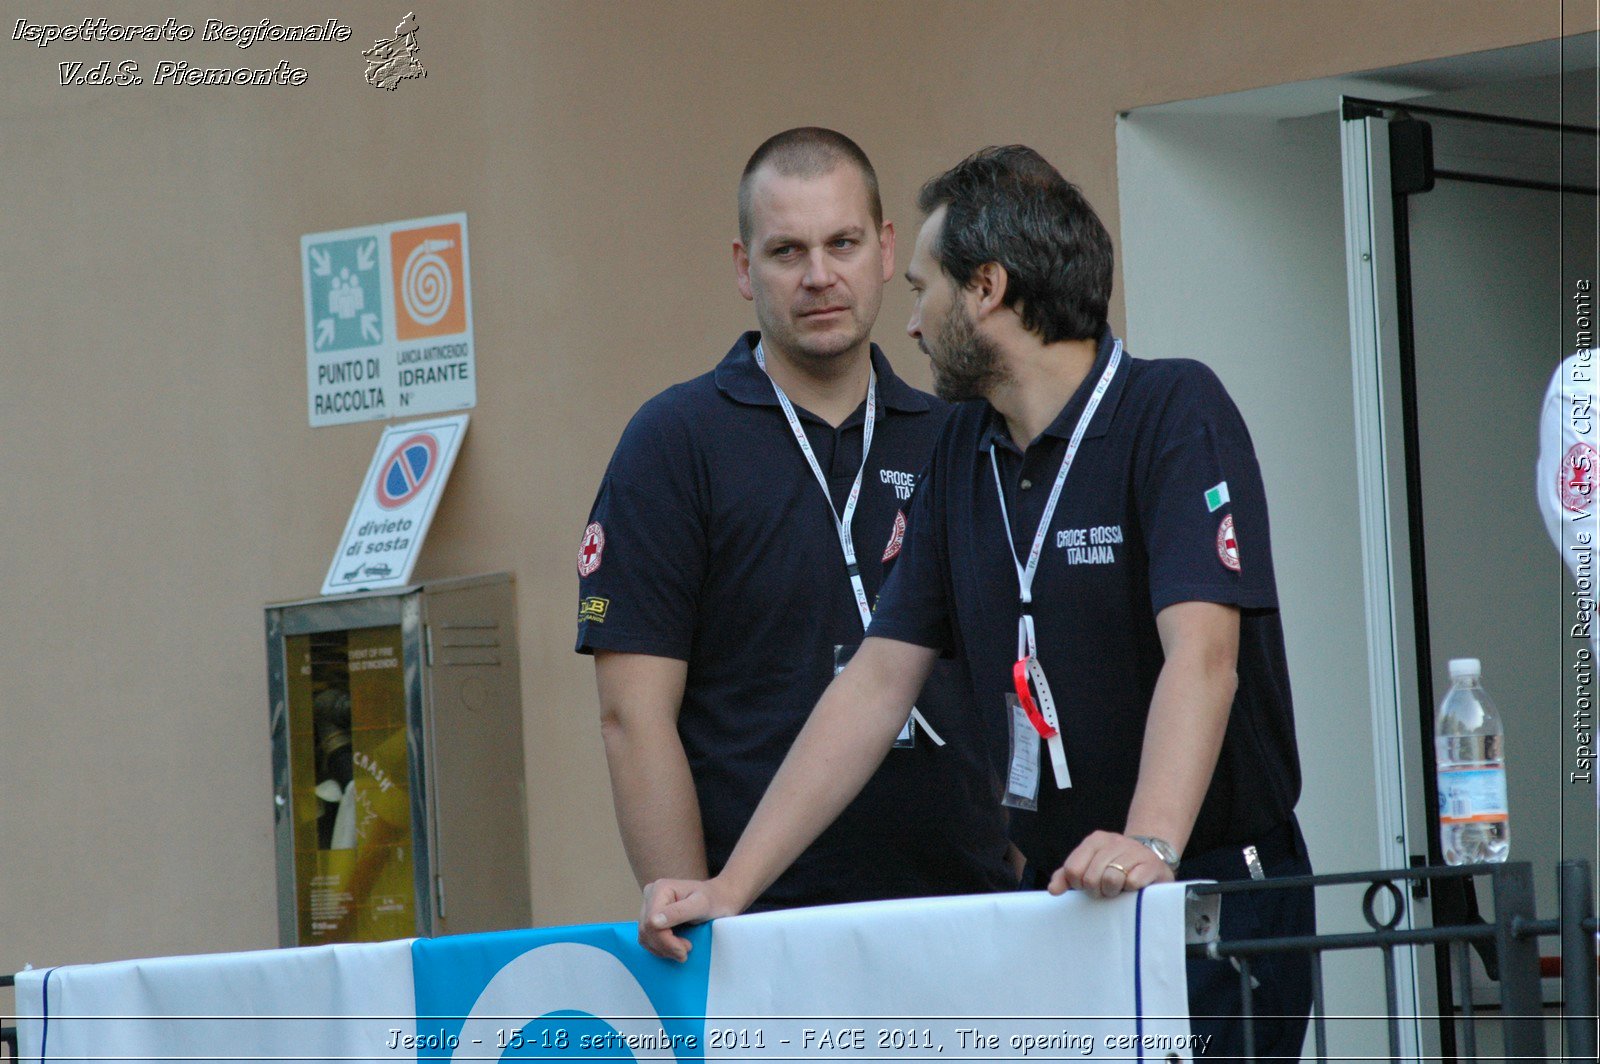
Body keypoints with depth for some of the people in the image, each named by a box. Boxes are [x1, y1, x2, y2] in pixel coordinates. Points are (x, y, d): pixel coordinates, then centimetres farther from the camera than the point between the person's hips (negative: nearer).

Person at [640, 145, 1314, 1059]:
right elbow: (878, 683, 8)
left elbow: (1202, 654, -24)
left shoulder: (1174, 412, -11)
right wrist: (734, 886, 0)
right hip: (1057, 903, 6)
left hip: (1216, 892, -6)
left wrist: (1149, 844, -39)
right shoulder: (964, 454, 10)